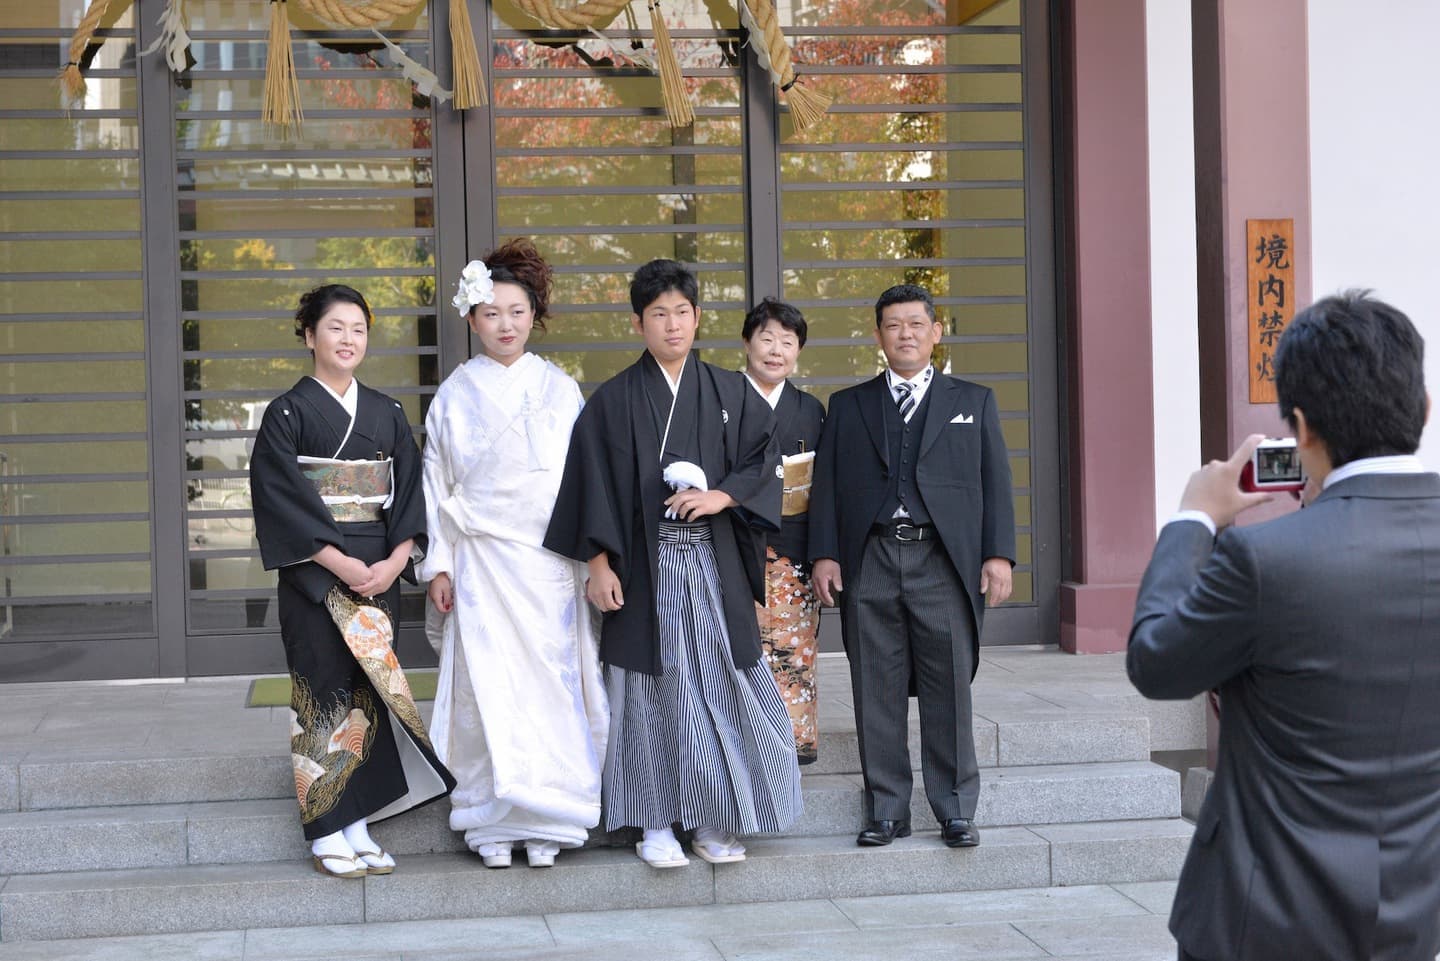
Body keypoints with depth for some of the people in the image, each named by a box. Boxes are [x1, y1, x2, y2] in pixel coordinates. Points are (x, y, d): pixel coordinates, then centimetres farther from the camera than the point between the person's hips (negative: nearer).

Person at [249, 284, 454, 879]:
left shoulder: (387, 414, 12)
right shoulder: (287, 413, -2)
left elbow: (410, 494, 8)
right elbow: (283, 497, -10)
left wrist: (395, 561, -8)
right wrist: (343, 564, -16)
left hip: (379, 575, 4)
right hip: (315, 577, -4)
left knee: (370, 691, 4)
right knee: (326, 693, -4)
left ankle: (357, 825, 11)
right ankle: (327, 834, 3)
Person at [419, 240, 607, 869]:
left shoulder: (561, 389, 8)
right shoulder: (455, 394, 6)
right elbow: (437, 484, 6)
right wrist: (438, 565, 1)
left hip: (552, 560, 1)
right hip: (482, 560, -1)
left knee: (553, 681, -1)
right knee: (488, 684, -3)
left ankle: (545, 822, 8)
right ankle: (493, 824, 6)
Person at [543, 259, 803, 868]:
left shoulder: (731, 394, 9)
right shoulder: (613, 401, 3)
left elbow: (763, 461, 5)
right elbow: (595, 486, 0)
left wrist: (721, 496, -12)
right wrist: (599, 563, -7)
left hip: (715, 562, 2)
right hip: (644, 565, -2)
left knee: (720, 680, 1)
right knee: (652, 687, 1)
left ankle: (714, 821, 11)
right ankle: (657, 824, 10)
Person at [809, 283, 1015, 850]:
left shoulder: (973, 402, 14)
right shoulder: (847, 406, 16)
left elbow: (994, 483, 8)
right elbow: (827, 485, 11)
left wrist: (998, 554, -2)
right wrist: (824, 554, 0)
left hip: (942, 562, -1)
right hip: (869, 564, 1)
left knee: (948, 691, -1)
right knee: (877, 695, 3)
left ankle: (955, 812, 8)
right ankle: (887, 811, 11)